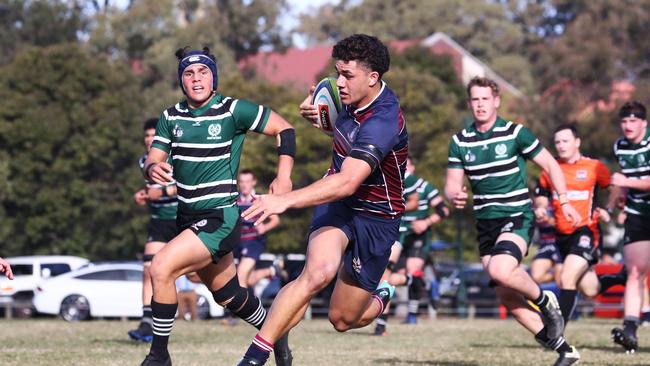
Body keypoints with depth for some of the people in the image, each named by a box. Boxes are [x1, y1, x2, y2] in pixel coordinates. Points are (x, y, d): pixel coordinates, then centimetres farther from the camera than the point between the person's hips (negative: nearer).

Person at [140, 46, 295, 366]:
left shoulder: (233, 110, -10)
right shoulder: (171, 117, 6)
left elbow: (284, 128, -2)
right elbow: (152, 162, 6)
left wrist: (283, 177, -11)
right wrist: (152, 169, -19)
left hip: (221, 217, -6)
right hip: (189, 218, 7)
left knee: (161, 268, -22)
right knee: (227, 295, 18)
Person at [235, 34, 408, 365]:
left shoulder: (383, 122, -30)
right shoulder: (354, 98, -4)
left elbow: (347, 182, -42)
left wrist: (286, 200, -50)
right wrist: (318, 114, 0)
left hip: (375, 219, -4)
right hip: (337, 203, 4)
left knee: (342, 320, 5)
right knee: (318, 271, -30)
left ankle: (380, 298, 42)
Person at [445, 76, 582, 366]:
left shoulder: (515, 133, -5)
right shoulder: (459, 142, 5)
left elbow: (550, 164, 3)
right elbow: (452, 183, 4)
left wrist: (564, 202, -4)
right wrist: (454, 196, -20)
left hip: (517, 217, -5)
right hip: (485, 224, 5)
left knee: (500, 271, -31)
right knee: (506, 296, 0)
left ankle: (544, 299, -1)